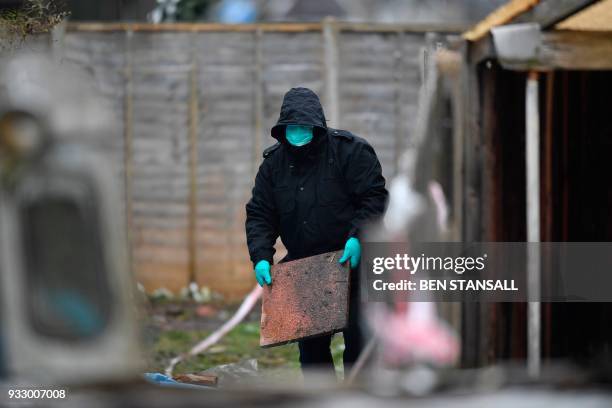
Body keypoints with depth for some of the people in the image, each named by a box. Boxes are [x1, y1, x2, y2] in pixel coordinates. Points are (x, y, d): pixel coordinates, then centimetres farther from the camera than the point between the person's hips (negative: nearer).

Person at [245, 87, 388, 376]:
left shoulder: (349, 151, -7)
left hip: (351, 262, -5)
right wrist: (261, 257, -8)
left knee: (358, 340, -4)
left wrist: (357, 236, -22)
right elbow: (259, 214, 6)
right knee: (311, 346, 8)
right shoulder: (274, 162, 6)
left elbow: (375, 197, -9)